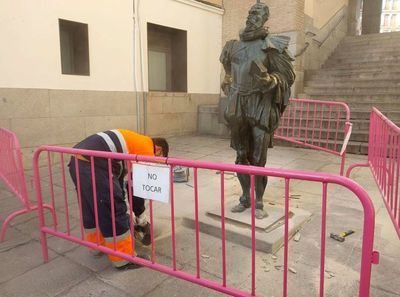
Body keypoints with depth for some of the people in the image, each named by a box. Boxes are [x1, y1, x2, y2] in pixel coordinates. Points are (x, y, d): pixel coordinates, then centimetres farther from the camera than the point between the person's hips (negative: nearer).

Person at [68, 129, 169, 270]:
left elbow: (118, 175, 32)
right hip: (92, 164, -10)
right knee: (114, 212, 2)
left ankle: (97, 244, 43)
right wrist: (143, 221, 16)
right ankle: (124, 259, 15)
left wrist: (124, 210, 38)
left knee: (91, 209, 25)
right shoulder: (146, 149, 2)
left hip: (77, 160, 10)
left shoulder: (134, 142, 28)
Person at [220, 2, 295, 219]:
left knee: (258, 159, -2)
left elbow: (288, 77, -3)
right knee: (241, 156, 11)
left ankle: (259, 203, 15)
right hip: (238, 108, 5)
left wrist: (267, 79, -21)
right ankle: (245, 198, 27)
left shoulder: (271, 46, -2)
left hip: (261, 107, -4)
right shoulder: (234, 47, 12)